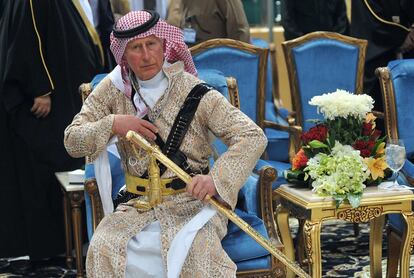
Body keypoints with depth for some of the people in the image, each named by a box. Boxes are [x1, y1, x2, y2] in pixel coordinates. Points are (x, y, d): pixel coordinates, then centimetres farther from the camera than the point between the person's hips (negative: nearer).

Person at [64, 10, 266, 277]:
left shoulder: (194, 92, -7)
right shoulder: (113, 90, 4)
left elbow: (253, 137, -12)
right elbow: (72, 141, 6)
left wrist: (216, 178, -27)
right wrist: (112, 125, -13)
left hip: (191, 202, -3)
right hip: (137, 205, 3)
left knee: (198, 250, -32)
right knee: (102, 249, -24)